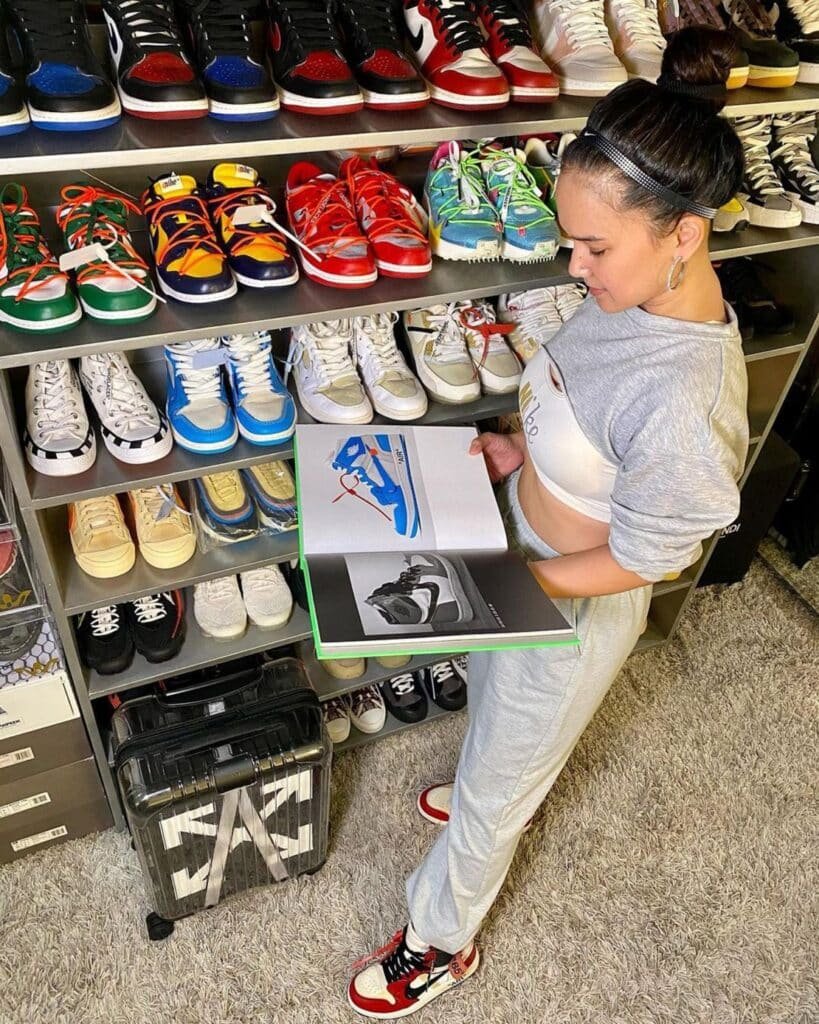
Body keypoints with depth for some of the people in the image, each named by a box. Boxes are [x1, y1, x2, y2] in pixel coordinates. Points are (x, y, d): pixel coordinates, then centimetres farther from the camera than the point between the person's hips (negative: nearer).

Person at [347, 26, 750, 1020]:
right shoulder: (640, 290, -13)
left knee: (489, 795, 18)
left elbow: (636, 563, -24)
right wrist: (519, 450, -6)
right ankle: (503, 788, 70)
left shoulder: (685, 401, -38)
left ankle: (439, 943, 48)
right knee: (488, 697, 36)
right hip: (517, 557, 8)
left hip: (567, 609, -7)